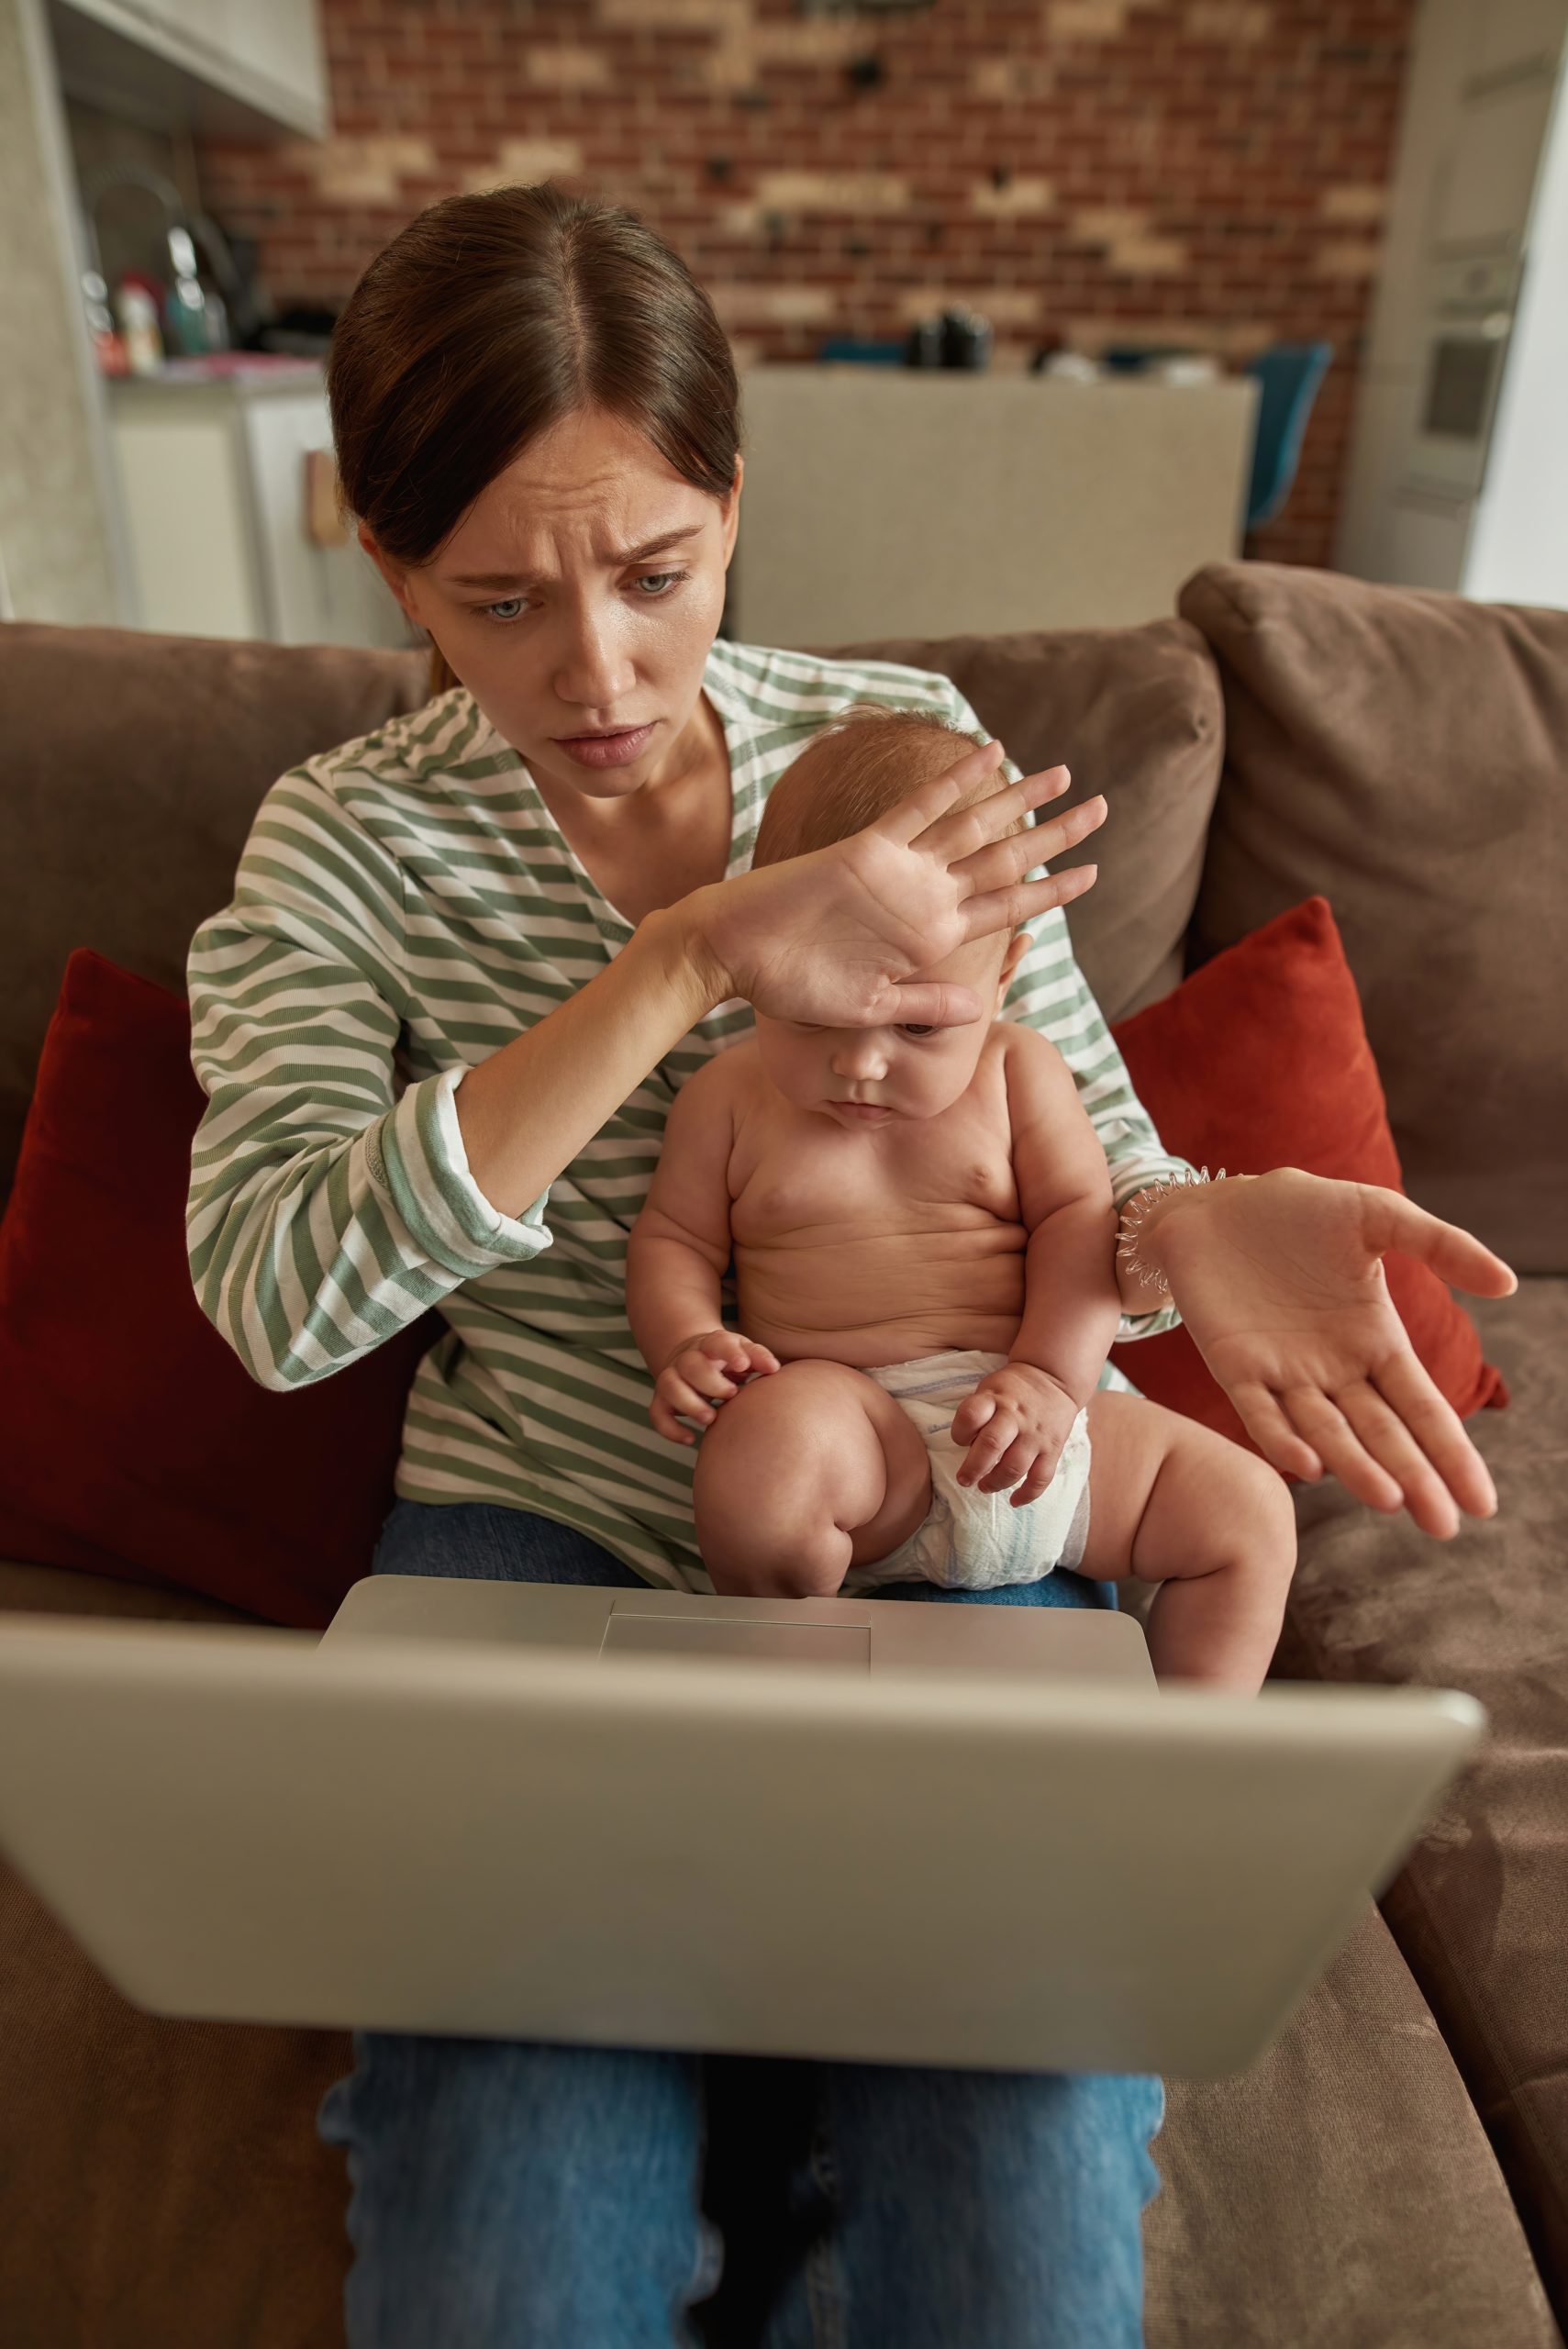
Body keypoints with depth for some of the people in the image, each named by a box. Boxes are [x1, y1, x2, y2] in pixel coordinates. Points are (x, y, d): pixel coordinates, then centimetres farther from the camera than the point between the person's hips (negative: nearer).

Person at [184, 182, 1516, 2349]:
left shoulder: (912, 746, 0)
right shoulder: (348, 846, -4)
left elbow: (1084, 1146, 3)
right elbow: (273, 1294, -20)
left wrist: (1192, 1231, -22)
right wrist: (697, 963, -27)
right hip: (548, 1530, 0)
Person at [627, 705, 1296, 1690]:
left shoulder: (1019, 1072, 5)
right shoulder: (728, 1099, 4)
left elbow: (1079, 1219, 2)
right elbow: (672, 1239, 9)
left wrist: (1050, 1378, -12)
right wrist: (684, 1345, -12)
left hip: (1028, 1430, 3)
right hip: (845, 1417, -3)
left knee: (1251, 1511, -4)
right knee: (765, 1448, -37)